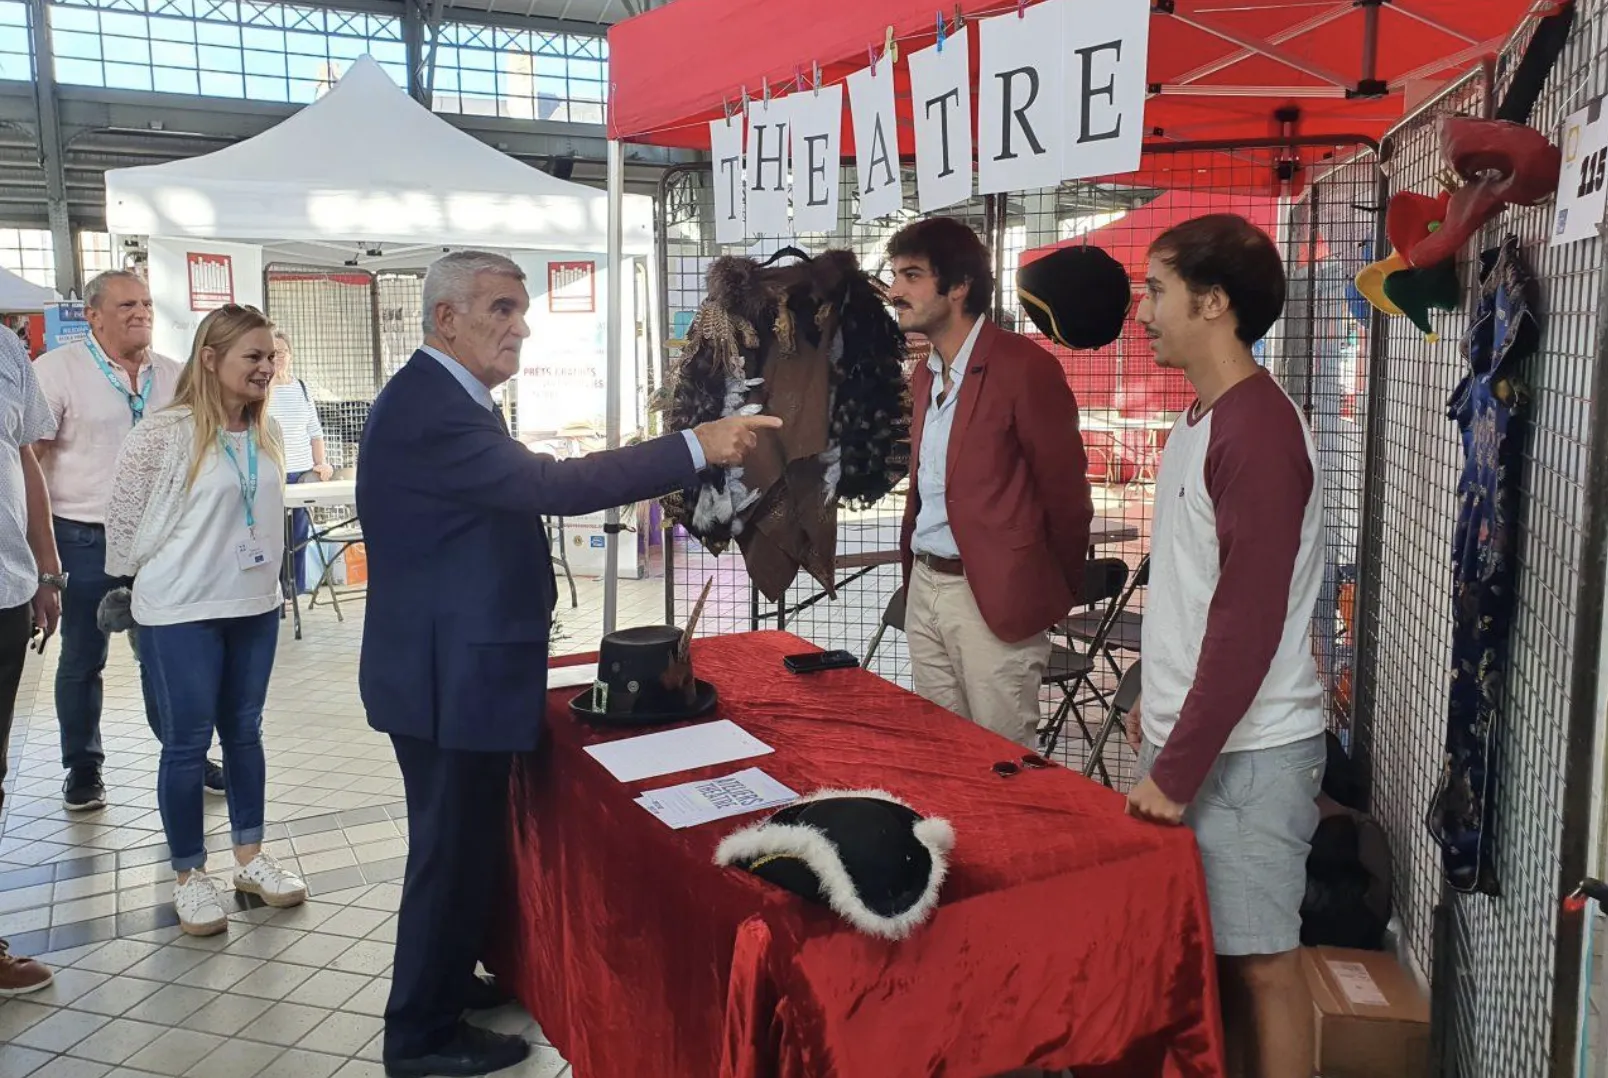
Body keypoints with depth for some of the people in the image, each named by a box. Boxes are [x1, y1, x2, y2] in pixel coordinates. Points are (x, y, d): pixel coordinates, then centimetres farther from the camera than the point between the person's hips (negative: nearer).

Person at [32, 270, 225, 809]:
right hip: (85, 540, -3)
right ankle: (82, 768, 24)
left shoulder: (173, 376, 5)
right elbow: (29, 457, -7)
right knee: (82, 659, 10)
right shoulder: (57, 370, -7)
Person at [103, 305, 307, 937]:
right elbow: (123, 517, -7)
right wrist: (150, 579, 3)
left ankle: (249, 857, 27)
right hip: (181, 614, -5)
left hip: (255, 606, 5)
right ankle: (190, 876, 19)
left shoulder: (267, 433, 3)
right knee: (186, 744, 5)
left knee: (244, 732, 15)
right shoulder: (165, 434, -15)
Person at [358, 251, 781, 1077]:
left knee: (464, 841, 22)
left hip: (456, 663, 11)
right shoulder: (426, 406, -24)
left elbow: (520, 491, 19)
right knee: (453, 846, 3)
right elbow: (551, 485, -34)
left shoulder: (444, 398, 11)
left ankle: (444, 982, 39)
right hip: (448, 673, -11)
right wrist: (697, 447, -35)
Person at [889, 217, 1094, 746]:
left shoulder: (1025, 367, -13)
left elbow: (1065, 490, -8)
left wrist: (1054, 594, 2)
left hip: (994, 598, -8)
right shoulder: (925, 375, 13)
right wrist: (915, 571, 15)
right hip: (924, 588, 8)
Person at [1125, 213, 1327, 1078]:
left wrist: (1179, 769, -19)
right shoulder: (1198, 421, 11)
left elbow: (1250, 621, -22)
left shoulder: (1258, 429, -19)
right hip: (1189, 729, 9)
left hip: (1245, 751, -8)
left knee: (1258, 959, 4)